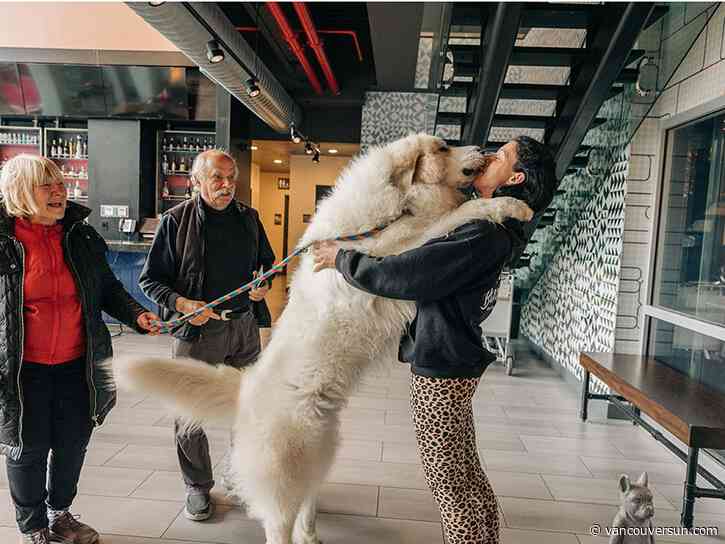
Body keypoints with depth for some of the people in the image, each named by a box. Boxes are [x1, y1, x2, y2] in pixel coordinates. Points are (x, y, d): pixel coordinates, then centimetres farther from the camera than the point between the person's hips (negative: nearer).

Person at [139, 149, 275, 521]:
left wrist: (263, 284, -2)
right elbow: (150, 279, -4)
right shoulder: (176, 221, -6)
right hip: (196, 328, -4)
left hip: (244, 326, 4)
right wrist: (182, 304, -19)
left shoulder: (248, 217, 6)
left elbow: (266, 261, 19)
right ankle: (197, 486, 28)